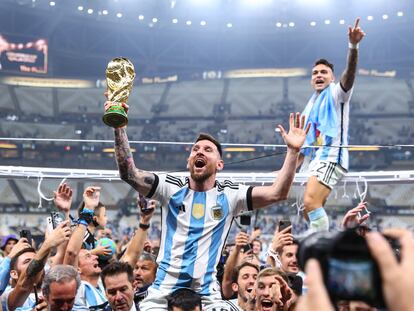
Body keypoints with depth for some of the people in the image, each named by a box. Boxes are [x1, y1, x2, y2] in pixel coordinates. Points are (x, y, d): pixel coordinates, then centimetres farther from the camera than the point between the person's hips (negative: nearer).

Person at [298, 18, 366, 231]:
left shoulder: (336, 93, 5)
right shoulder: (311, 106, 25)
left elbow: (349, 72, -17)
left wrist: (353, 46, -35)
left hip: (331, 157, -9)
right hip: (314, 160, 9)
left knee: (311, 202, -27)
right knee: (309, 213, 5)